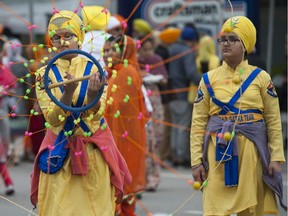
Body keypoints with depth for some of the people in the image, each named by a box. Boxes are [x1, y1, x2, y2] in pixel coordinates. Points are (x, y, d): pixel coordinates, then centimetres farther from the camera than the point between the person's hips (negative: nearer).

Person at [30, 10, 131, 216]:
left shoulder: (93, 69, -2)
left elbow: (96, 115, -12)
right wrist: (68, 92, -27)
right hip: (59, 152, 0)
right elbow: (52, 118, -11)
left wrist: (93, 95, -33)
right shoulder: (45, 74, -2)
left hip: (93, 151, 0)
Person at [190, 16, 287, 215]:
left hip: (251, 153, 0)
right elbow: (198, 124, 4)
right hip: (218, 154, 0)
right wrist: (196, 161, -2)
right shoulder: (209, 79, 6)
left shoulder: (261, 78, 5)